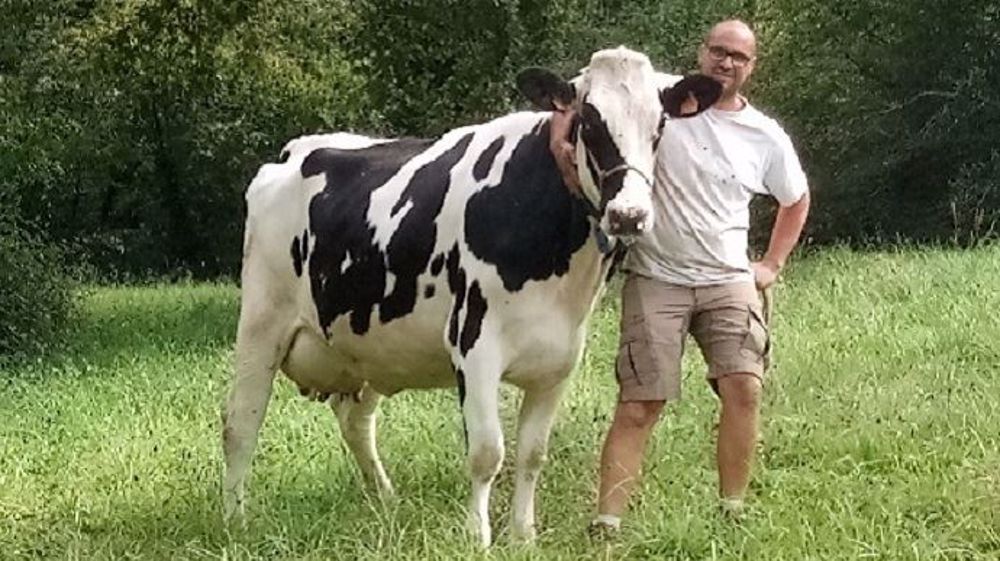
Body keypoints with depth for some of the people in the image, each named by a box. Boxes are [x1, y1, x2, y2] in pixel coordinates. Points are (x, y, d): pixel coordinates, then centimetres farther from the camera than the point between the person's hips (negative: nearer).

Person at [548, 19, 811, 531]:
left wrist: (773, 264, 16)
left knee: (743, 389, -15)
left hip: (729, 281, 2)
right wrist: (559, 135, -24)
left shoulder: (767, 138, 6)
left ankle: (731, 514, -3)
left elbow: (797, 199, 24)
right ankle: (606, 524, -3)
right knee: (639, 406, -5)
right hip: (655, 278, -2)